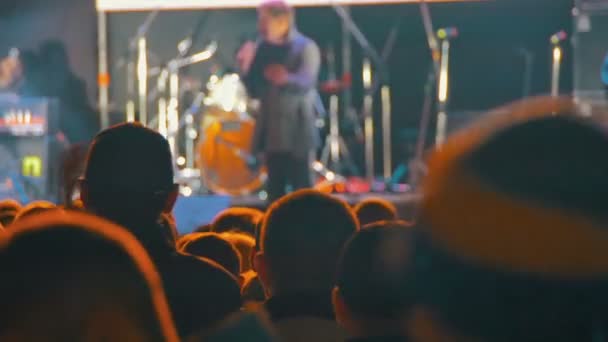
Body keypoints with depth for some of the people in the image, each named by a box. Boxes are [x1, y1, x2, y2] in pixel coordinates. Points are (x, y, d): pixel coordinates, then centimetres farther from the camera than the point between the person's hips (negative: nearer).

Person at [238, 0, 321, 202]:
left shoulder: (305, 48, -8)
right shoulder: (262, 50, 10)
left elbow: (306, 82, -24)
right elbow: (255, 92, 11)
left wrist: (286, 79, -46)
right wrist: (246, 68, -7)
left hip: (297, 133, -6)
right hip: (272, 132, 6)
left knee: (301, 188, -7)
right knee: (275, 191, 8)